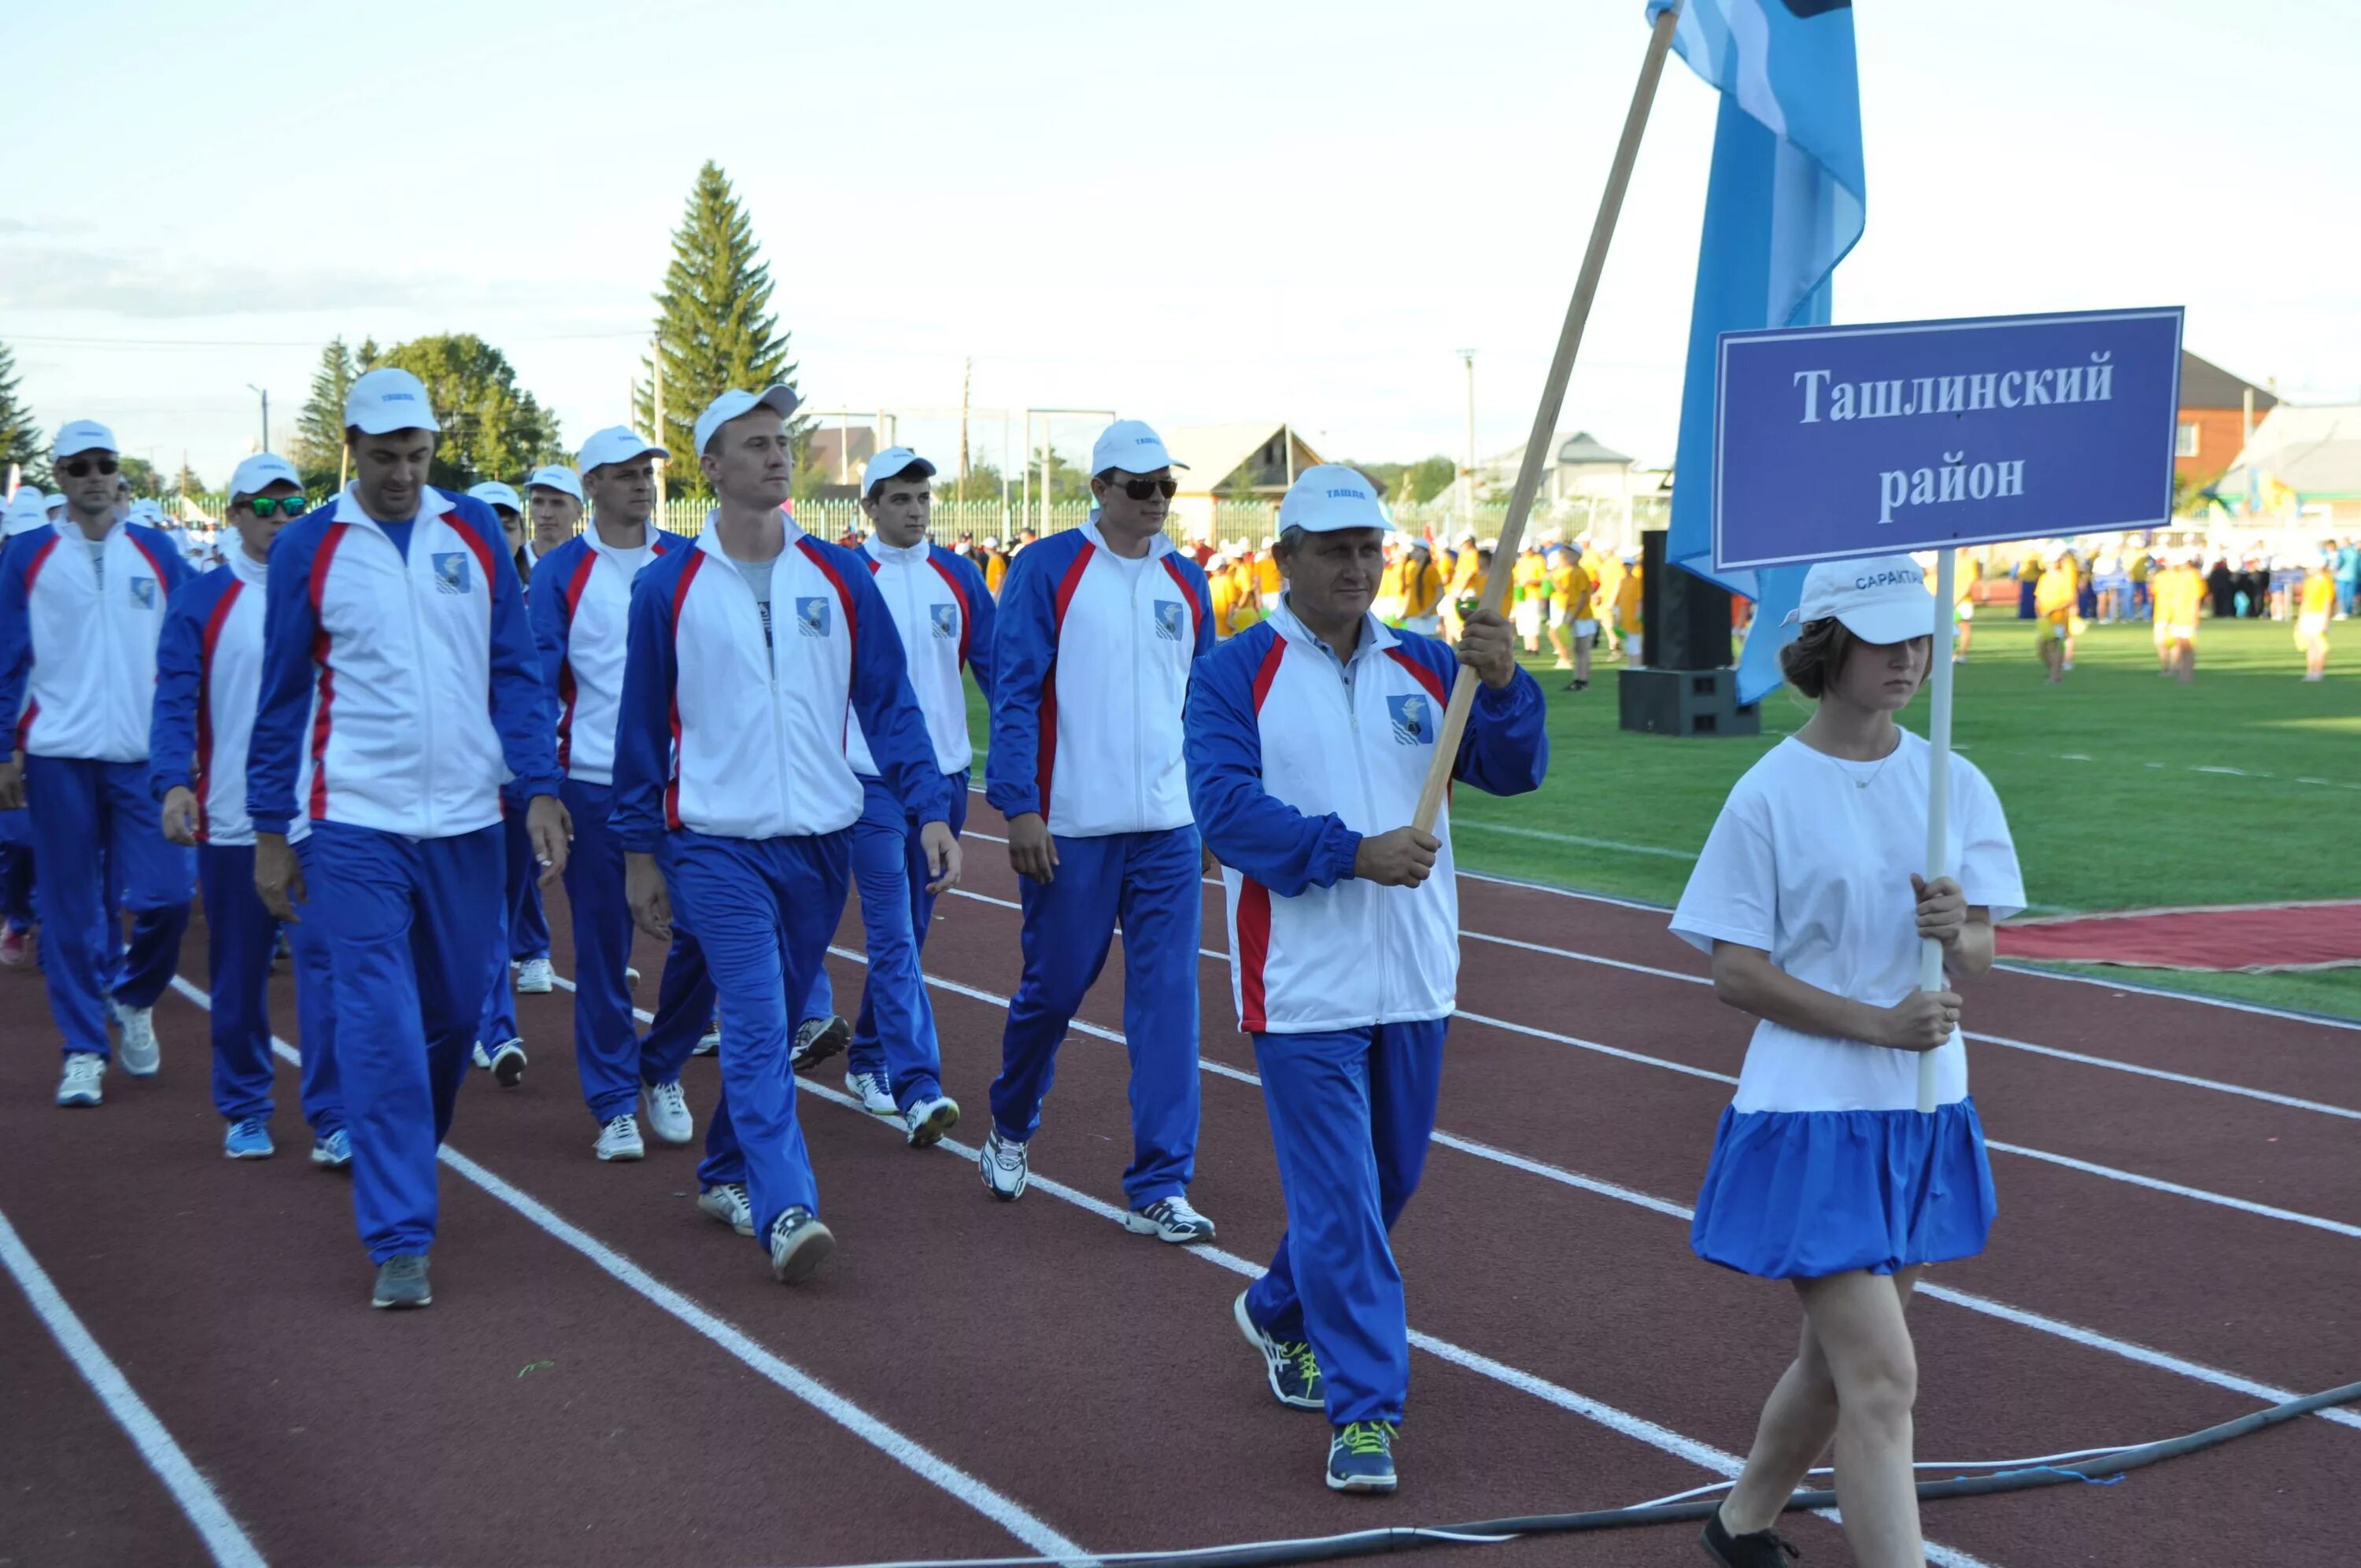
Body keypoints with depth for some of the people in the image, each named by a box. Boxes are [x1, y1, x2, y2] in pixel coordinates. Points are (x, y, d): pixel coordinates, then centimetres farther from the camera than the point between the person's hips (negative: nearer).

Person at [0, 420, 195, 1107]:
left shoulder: (155, 552, 8)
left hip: (147, 755, 1)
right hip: (59, 755, -1)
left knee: (166, 895, -6)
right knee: (73, 909, 2)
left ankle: (133, 999, 22)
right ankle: (84, 1048, 12)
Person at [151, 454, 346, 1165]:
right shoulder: (200, 600, 2)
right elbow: (175, 701, -4)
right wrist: (173, 783, -19)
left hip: (321, 818, 0)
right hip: (231, 819, 0)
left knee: (325, 963, -9)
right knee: (238, 973, 10)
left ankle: (332, 1120, -7)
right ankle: (244, 1110, 24)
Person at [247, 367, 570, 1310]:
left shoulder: (473, 533, 4)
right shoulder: (309, 547, -1)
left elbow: (515, 669, 5)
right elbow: (281, 696, 3)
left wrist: (538, 790, -3)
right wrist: (270, 832, 3)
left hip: (466, 822, 3)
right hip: (356, 825, -3)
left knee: (456, 1011, 13)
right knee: (381, 1027, -8)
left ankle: (401, 1158, 38)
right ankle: (399, 1239, -4)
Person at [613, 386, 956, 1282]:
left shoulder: (839, 578, 4)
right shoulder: (669, 587, -1)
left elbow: (889, 702, 4)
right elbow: (643, 724, 5)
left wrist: (931, 811, -6)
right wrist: (639, 853, 6)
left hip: (821, 840, 3)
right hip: (715, 842, -3)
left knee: (770, 1018, 13)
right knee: (756, 1022, -14)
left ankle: (725, 1175, 30)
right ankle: (785, 1212, -19)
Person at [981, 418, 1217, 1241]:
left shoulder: (1186, 582, 10)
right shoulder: (1048, 569, -4)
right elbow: (1014, 694, -8)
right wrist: (1020, 808, -14)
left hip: (1169, 830, 4)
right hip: (1070, 828, -4)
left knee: (1167, 998, -2)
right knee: (1053, 987, 7)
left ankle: (1159, 1188, 2)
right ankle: (1010, 1127, 35)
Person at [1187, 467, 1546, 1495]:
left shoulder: (1423, 669, 7)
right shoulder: (1236, 675, -4)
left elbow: (1514, 772, -2)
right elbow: (1226, 807, -16)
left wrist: (1501, 685, -22)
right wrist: (1354, 852, -25)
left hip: (1416, 984, 5)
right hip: (1302, 986, -5)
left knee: (1390, 1180, 18)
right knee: (1338, 1197, -7)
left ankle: (1281, 1312, 42)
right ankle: (1363, 1409, 1)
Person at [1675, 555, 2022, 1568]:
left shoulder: (1956, 785, 4)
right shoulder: (1771, 794, -9)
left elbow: (1976, 963, 5)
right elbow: (1736, 974, -9)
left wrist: (1958, 930, -19)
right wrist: (1878, 1021, -19)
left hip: (1925, 1115, 6)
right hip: (1813, 1115, -6)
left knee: (1839, 1356, 19)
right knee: (1882, 1378, -12)